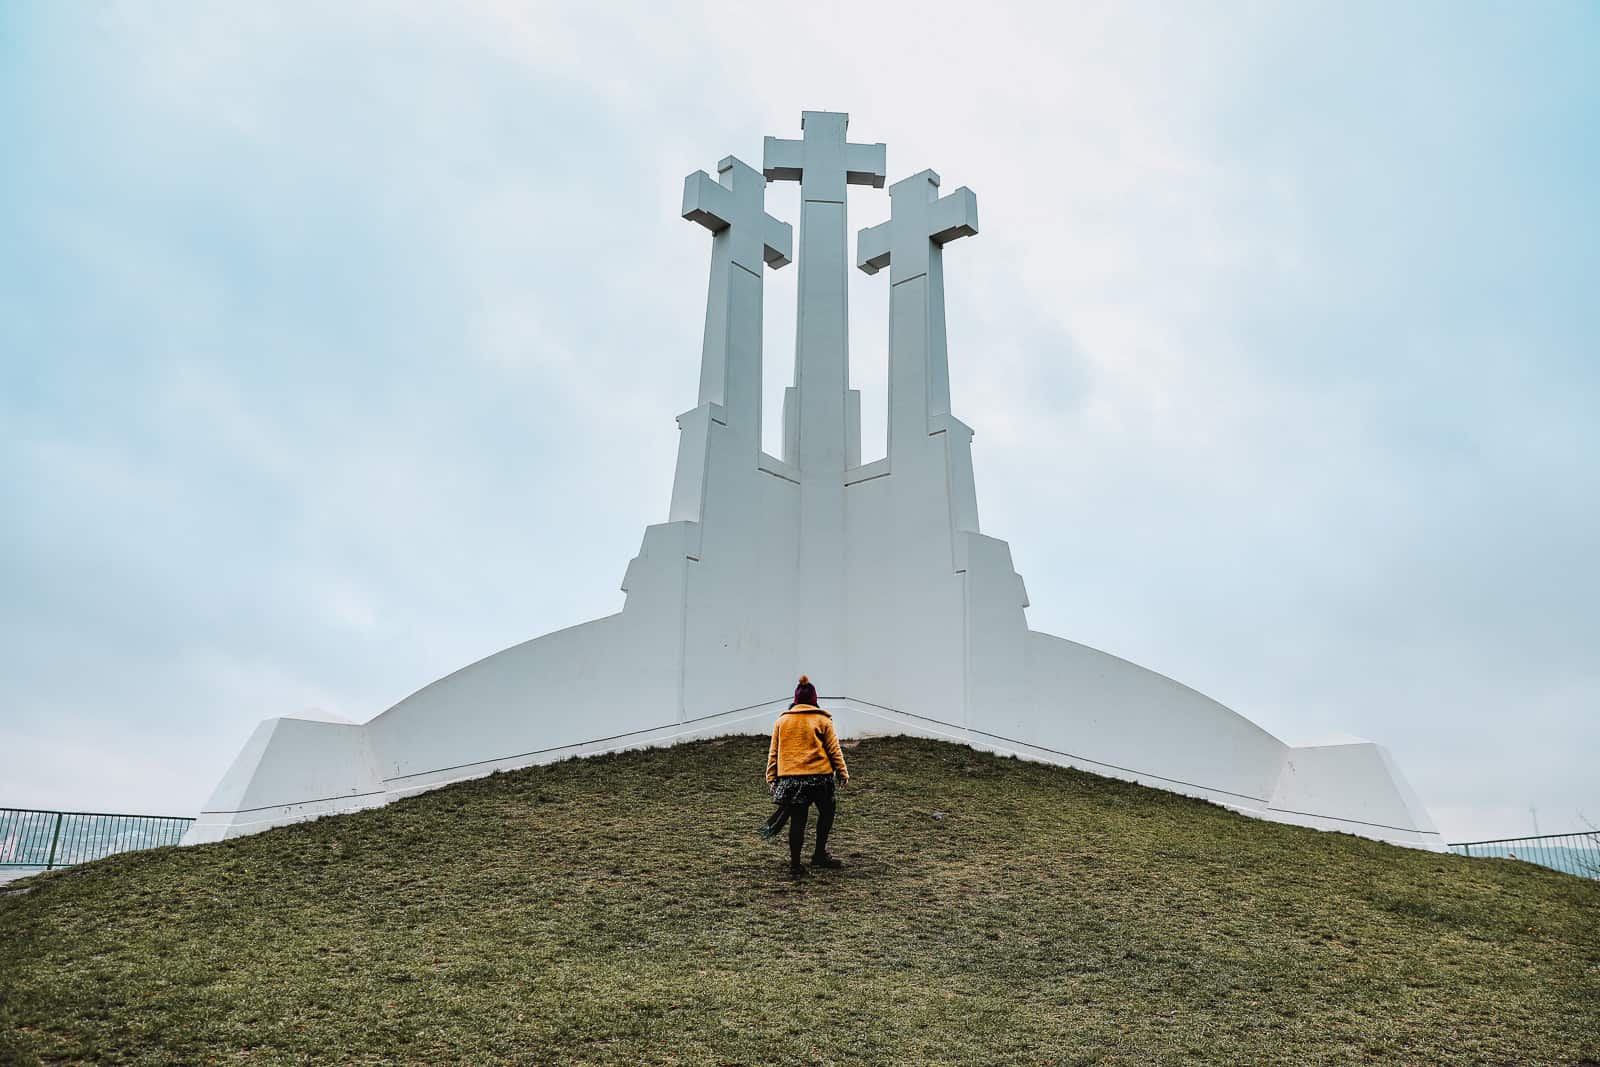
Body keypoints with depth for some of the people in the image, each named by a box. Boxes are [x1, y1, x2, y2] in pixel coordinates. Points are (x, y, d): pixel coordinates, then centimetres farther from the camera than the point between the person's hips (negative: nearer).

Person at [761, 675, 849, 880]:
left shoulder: (781, 721, 9)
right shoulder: (822, 720, 2)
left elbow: (773, 752, 9)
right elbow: (834, 749, 3)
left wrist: (772, 777, 14)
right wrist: (842, 772, 10)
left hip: (789, 778, 2)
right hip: (819, 776, -2)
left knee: (797, 820, 5)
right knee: (826, 812, 20)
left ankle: (795, 866, 5)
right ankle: (819, 855, 22)